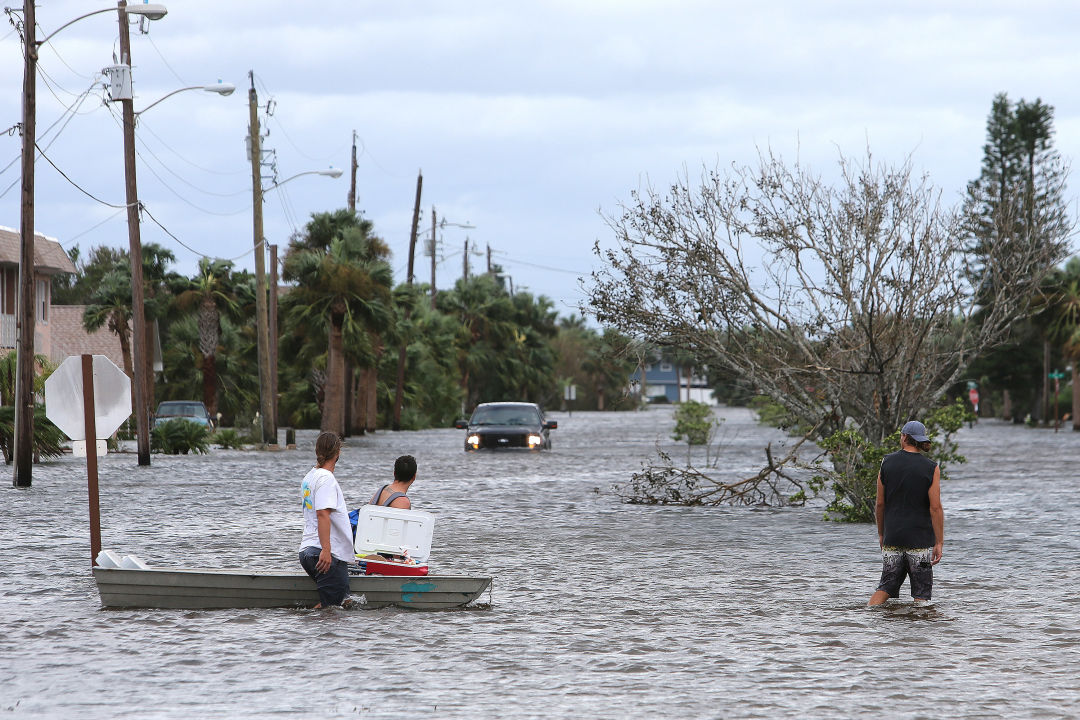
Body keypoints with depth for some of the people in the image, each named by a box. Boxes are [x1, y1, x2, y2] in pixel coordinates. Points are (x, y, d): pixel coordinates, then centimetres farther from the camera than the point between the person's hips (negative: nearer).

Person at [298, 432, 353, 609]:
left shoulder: (310, 476, 18)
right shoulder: (326, 478, -12)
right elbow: (323, 514, -22)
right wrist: (326, 549, -28)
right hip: (330, 554, -10)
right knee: (329, 606, -9)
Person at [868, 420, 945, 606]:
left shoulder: (887, 463, 2)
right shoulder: (931, 468, -6)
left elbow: (880, 504, 5)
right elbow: (935, 507, -10)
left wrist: (881, 534, 17)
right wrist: (939, 543, -7)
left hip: (892, 537, 3)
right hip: (921, 539, -3)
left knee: (885, 588, 9)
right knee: (921, 593, 4)